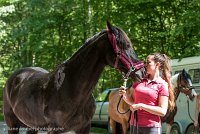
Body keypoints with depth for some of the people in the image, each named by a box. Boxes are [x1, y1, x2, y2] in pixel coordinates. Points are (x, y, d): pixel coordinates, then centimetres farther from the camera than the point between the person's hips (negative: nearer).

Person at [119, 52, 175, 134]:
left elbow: (162, 111, -12)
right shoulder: (140, 81, 11)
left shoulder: (162, 85, -5)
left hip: (151, 127, -5)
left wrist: (141, 106, -16)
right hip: (134, 125, 5)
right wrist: (125, 95, -3)